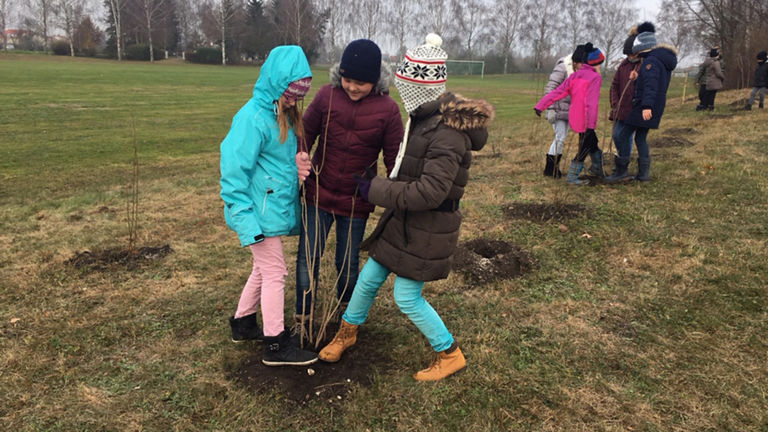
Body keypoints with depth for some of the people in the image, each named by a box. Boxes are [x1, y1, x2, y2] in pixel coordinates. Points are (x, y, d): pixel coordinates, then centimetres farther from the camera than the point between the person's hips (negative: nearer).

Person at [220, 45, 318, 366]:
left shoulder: (283, 113, 9)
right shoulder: (253, 117, -19)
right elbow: (234, 171, -21)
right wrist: (245, 221, -22)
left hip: (276, 208, 9)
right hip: (261, 212, -8)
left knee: (264, 270, 20)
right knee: (274, 273, 1)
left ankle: (243, 324, 38)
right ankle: (276, 345, 15)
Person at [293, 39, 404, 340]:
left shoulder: (388, 109, -12)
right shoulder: (327, 95, -9)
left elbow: (394, 160, -4)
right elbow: (307, 131, 3)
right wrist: (301, 153, -19)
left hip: (356, 203, -1)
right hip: (318, 195, 1)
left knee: (347, 264, 15)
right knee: (307, 261, 6)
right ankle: (302, 321, 28)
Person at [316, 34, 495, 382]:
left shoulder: (448, 133, -26)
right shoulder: (424, 117, 4)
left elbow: (430, 193, -30)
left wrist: (374, 189, -24)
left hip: (427, 228, -8)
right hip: (403, 219, 9)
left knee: (407, 297, 1)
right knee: (369, 278, 17)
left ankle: (450, 355, 22)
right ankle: (348, 331, 41)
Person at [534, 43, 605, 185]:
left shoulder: (575, 76, 8)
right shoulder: (595, 77, -13)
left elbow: (557, 92, 0)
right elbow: (592, 103, -22)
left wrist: (541, 106, -6)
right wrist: (591, 124, -23)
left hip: (575, 118, 8)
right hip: (584, 120, -8)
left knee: (592, 142, 25)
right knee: (584, 148, 6)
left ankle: (597, 168, 42)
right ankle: (572, 177, 13)